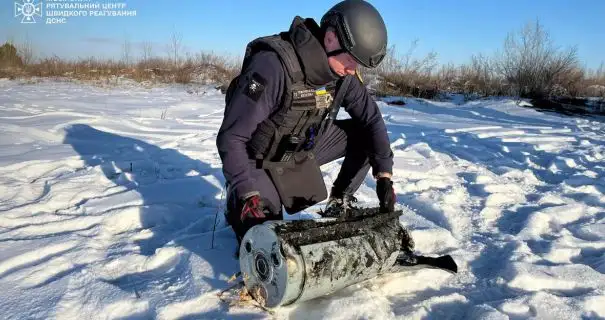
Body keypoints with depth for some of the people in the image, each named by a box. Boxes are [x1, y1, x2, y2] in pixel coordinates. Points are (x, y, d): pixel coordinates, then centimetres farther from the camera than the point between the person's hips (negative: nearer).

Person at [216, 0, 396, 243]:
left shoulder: (343, 74, -13)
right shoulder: (274, 64, -33)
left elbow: (371, 119, -2)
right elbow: (231, 137, -31)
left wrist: (384, 175, -11)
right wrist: (249, 195, -36)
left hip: (301, 150, 6)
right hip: (259, 159, -5)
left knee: (366, 135, -7)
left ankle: (340, 204, 10)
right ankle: (238, 206, 16)